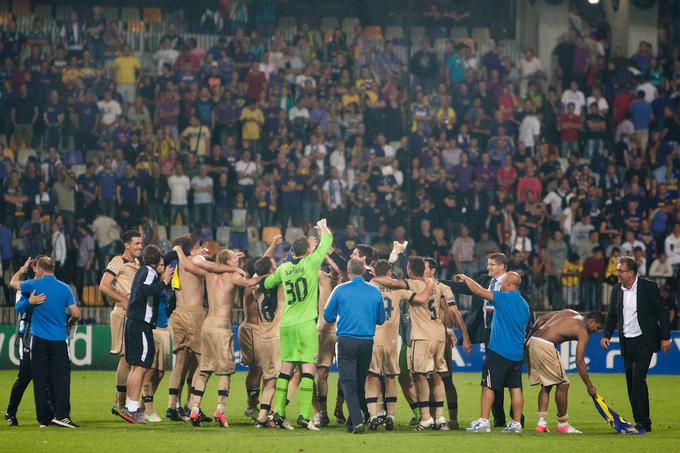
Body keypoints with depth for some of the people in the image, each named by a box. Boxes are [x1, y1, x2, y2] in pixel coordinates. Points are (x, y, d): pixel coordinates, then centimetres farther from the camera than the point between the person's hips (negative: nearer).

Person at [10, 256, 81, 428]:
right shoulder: (65, 288, 0)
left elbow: (13, 282, 16)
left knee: (40, 380, 6)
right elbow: (76, 314, -1)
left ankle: (44, 417, 6)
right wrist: (70, 324, 21)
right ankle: (61, 414, -15)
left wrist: (24, 268, 32)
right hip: (59, 340, 0)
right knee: (60, 378, -2)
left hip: (39, 339, 0)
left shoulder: (35, 285, -3)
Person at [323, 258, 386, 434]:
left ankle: (357, 421, -20)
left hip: (346, 341, -3)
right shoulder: (375, 292, 4)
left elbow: (328, 316, 6)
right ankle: (353, 422, 19)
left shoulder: (340, 290, -2)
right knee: (360, 383, 14)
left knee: (348, 383, -4)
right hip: (367, 343, 3)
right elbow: (381, 319, 14)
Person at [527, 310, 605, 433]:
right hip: (545, 347, -8)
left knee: (546, 385, 17)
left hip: (532, 342, 8)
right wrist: (589, 386, 2)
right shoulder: (583, 333, 0)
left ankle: (541, 422, 9)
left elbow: (541, 319, 21)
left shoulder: (569, 312, 22)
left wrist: (528, 338, 25)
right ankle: (562, 424, 13)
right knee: (562, 384, 5)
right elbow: (580, 362, -4)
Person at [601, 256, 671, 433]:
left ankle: (643, 422, -13)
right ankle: (641, 423, 13)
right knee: (631, 383, 6)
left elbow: (662, 312, -4)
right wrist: (606, 335, 2)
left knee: (638, 378, -16)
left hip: (644, 340, -6)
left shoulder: (649, 286, -8)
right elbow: (612, 316, 16)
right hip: (627, 342, 6)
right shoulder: (617, 290, 7)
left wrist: (665, 337, -6)